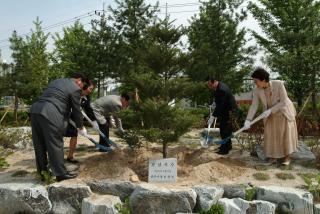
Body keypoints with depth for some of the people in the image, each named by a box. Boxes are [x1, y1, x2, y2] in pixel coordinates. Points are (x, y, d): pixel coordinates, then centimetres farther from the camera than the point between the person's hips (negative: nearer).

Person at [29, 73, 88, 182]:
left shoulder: (56, 81, 27)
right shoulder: (75, 89, 2)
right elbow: (76, 110, 5)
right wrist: (81, 127, 18)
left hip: (35, 110, 8)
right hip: (50, 115, -8)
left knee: (40, 145, 14)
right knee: (55, 145, 1)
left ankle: (42, 172, 24)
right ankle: (60, 173, 9)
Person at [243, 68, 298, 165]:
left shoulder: (278, 84, -27)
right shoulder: (257, 90, -17)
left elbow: (283, 102, -25)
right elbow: (254, 106, -19)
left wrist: (270, 110, -31)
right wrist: (248, 120, -29)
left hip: (284, 112, -3)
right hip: (270, 115, 3)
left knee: (286, 134, -1)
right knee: (271, 135, 3)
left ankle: (287, 157, 10)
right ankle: (273, 156, 14)